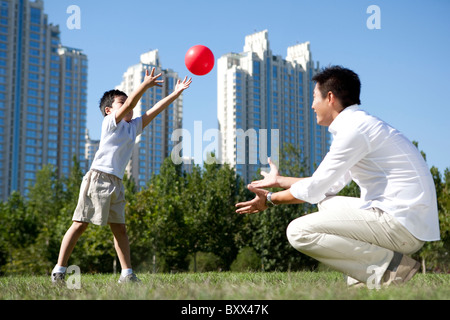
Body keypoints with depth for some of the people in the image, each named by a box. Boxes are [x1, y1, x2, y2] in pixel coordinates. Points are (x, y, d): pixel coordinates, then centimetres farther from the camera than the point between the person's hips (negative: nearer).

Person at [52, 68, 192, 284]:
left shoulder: (133, 126, 20)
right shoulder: (110, 122, 0)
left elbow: (154, 110, 17)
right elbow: (129, 104, -17)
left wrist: (175, 94, 12)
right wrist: (145, 85, -25)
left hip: (116, 183, 8)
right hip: (98, 177, -7)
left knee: (119, 228, 6)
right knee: (80, 224, -7)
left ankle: (127, 274, 7)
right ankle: (59, 270, -3)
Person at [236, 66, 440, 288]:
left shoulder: (354, 129, -12)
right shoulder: (362, 125, 20)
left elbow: (313, 189, -9)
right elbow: (330, 184, 26)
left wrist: (270, 200, 8)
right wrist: (279, 181, 34)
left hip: (401, 223, -10)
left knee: (299, 232, -11)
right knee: (325, 203, 27)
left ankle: (389, 264, -11)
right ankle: (363, 280, 11)